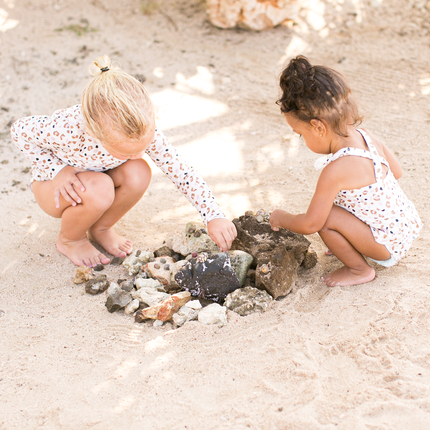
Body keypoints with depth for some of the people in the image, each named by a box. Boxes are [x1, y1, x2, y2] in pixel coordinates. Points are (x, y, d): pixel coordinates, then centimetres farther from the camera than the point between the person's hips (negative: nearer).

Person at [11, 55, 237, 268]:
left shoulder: (144, 130, -31)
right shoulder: (66, 130, -41)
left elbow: (181, 171, -23)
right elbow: (19, 130, -21)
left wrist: (213, 217, -28)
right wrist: (59, 169, -27)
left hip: (97, 176, 4)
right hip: (54, 185, -4)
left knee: (139, 174, -28)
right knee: (98, 190, -36)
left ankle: (100, 229, 1)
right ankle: (69, 239, -3)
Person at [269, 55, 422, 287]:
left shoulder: (335, 171, -31)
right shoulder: (367, 137, -8)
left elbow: (310, 224, -23)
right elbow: (396, 171, 11)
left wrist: (282, 218, -3)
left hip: (389, 243, -9)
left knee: (326, 218, -21)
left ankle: (359, 269, 1)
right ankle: (354, 247, 22)